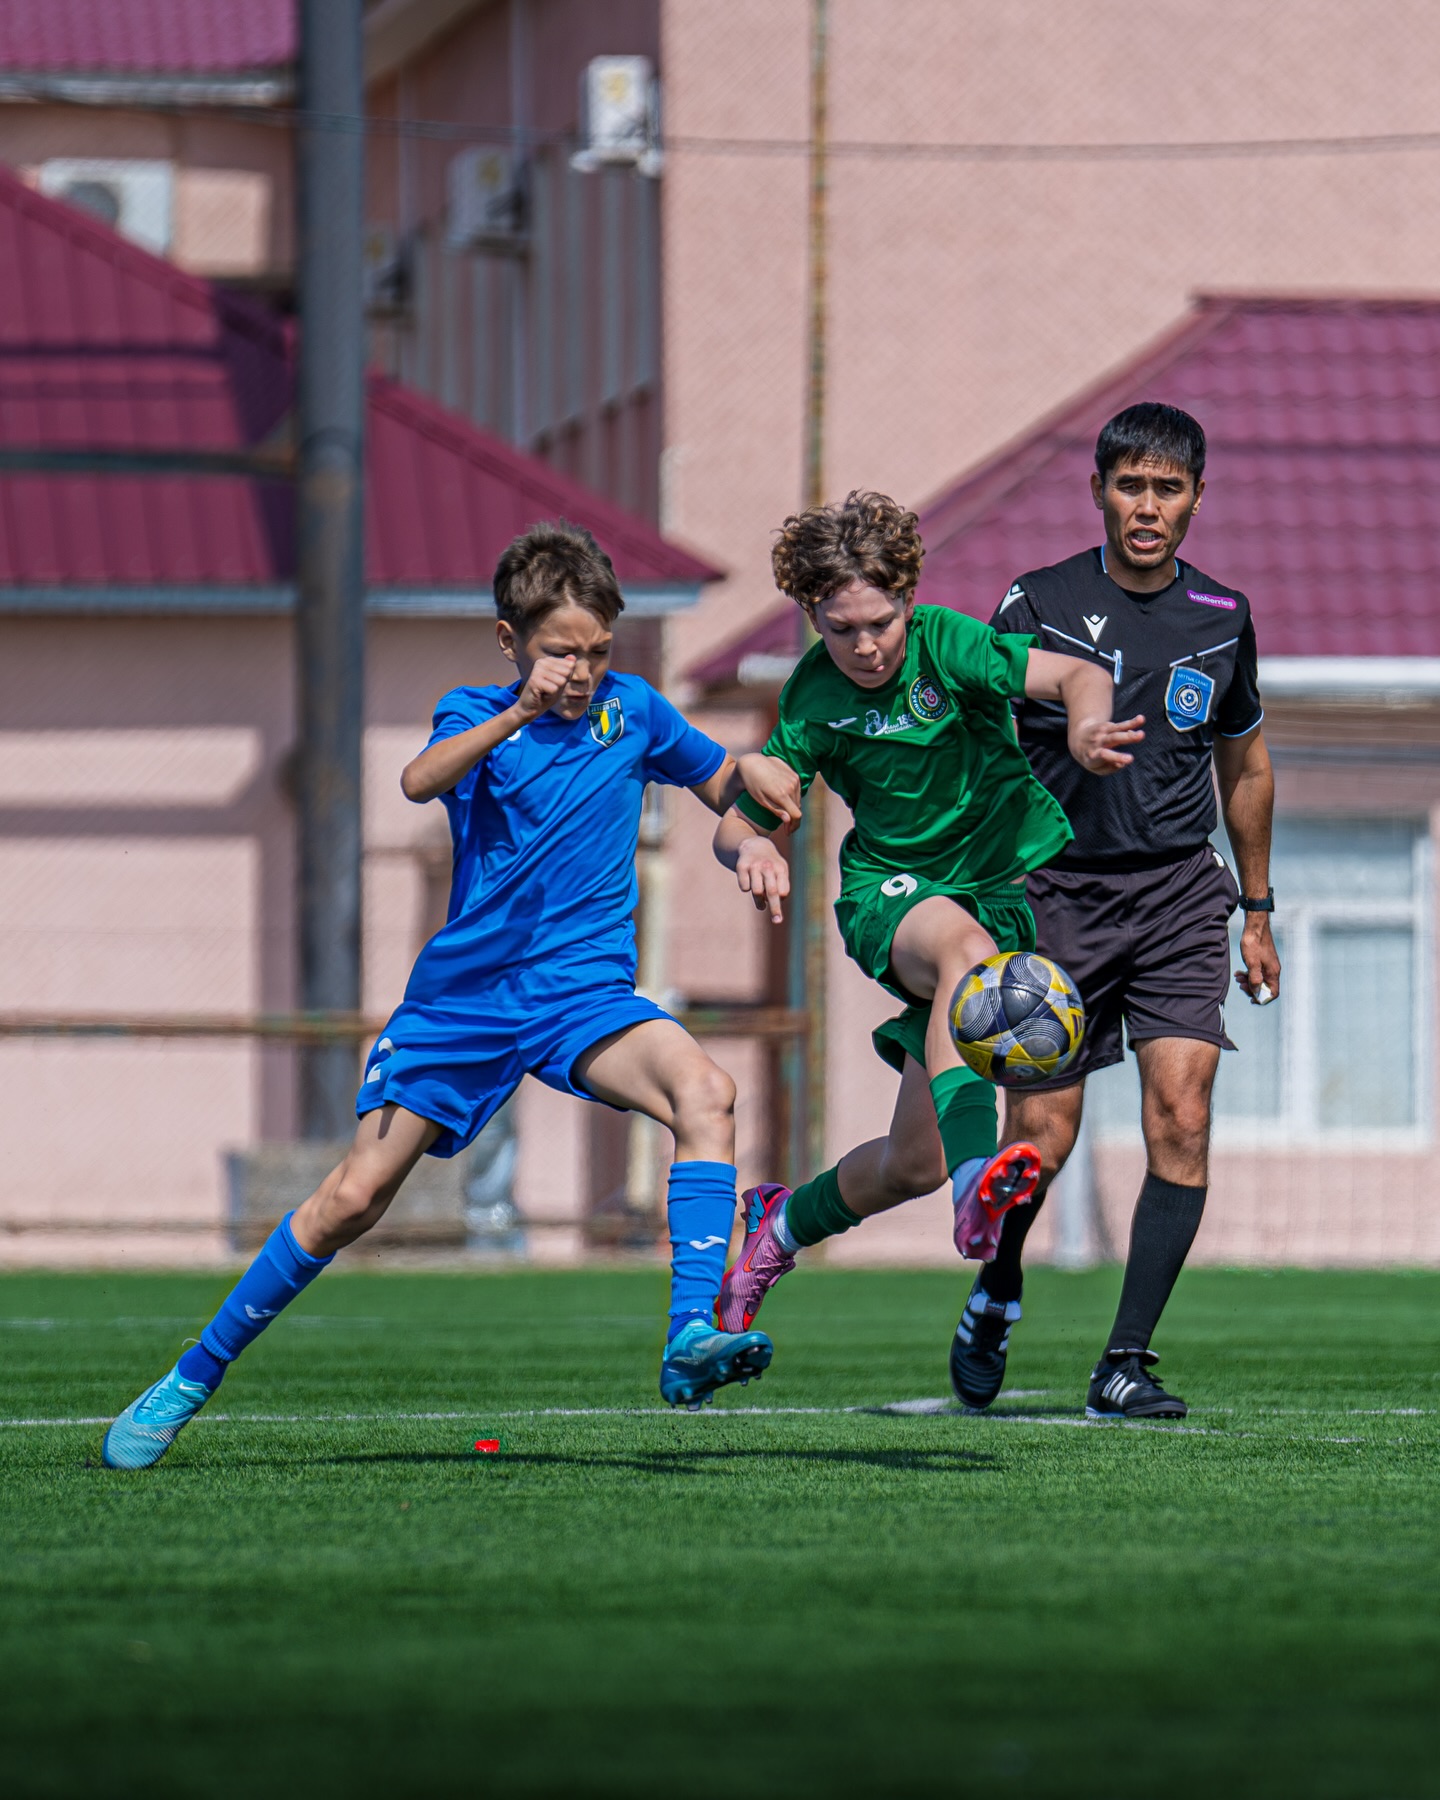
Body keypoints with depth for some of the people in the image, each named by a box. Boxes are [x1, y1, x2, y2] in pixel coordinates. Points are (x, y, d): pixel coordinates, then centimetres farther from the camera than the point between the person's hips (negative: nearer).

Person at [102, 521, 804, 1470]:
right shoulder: (477, 714, -3)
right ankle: (193, 1379, 13)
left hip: (584, 995, 2)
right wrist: (519, 714, -41)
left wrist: (752, 769, -1)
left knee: (705, 1091, -28)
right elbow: (421, 780, -26)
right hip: (463, 997, -2)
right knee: (353, 1197, -3)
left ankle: (693, 1336, -33)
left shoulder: (632, 708, 6)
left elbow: (716, 781, 23)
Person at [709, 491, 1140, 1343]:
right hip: (894, 892, -1)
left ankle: (786, 1221, 32)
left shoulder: (945, 644, -14)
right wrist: (754, 848, -25)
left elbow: (1080, 676, -26)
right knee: (962, 942, -41)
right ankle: (976, 1177, -54)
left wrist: (1085, 727, -50)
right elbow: (742, 821, -1)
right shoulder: (814, 698, -7)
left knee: (914, 1163, 0)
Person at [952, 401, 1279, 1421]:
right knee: (1040, 1139, -5)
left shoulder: (1222, 617, 8)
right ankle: (997, 1296, 27)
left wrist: (1258, 914, 22)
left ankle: (1125, 1365, -9)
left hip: (1180, 892, 2)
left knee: (1181, 1116, -13)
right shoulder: (1038, 606, -3)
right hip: (1059, 892, -2)